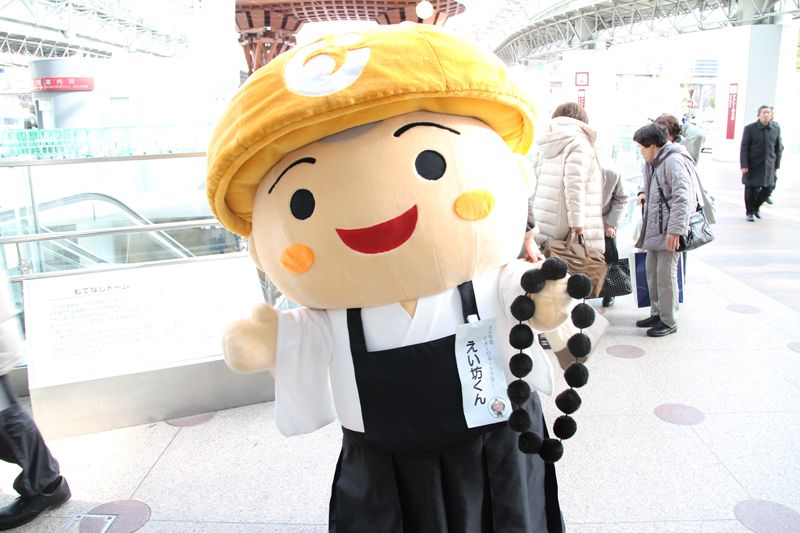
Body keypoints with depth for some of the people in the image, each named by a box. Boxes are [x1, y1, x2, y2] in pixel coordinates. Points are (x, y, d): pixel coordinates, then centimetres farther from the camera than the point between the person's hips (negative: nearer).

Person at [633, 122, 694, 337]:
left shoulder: (673, 161, -15)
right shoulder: (653, 162, 15)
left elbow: (682, 198, -21)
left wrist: (675, 230, -23)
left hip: (668, 231, -10)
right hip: (654, 228, 10)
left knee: (666, 275, -3)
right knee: (652, 271, 16)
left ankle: (669, 321, 8)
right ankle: (657, 313, 29)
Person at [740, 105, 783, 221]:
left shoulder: (776, 128, 5)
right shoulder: (750, 128, -5)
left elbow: (779, 148, 10)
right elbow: (744, 148, -6)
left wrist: (777, 165, 8)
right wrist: (744, 165, -12)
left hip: (769, 165, 3)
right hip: (753, 165, -3)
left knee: (768, 188, 4)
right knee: (751, 189, 4)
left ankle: (756, 206, 29)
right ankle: (749, 212, 21)